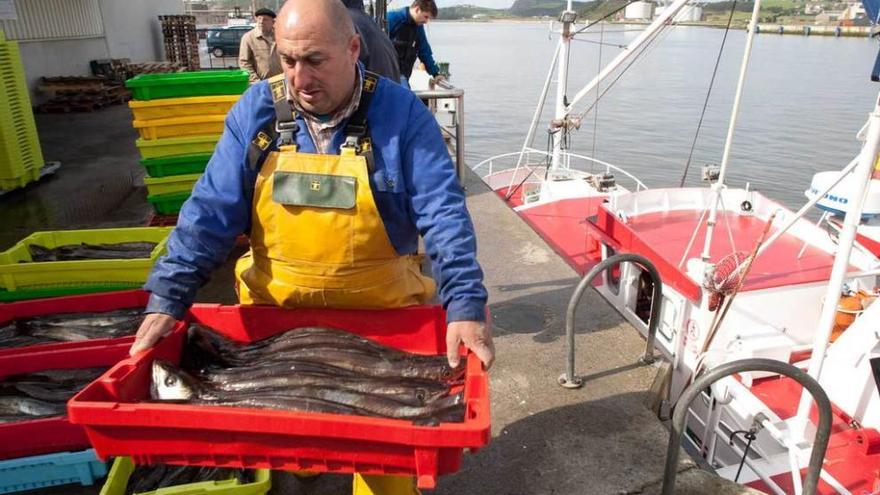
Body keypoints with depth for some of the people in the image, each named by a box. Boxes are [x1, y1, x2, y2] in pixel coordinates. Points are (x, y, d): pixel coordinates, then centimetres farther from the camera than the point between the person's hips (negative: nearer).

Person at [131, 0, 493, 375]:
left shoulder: (400, 112, -12)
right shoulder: (256, 109, -5)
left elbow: (442, 215, -15)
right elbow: (211, 210, -5)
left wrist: (465, 305, -26)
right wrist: (168, 297, -13)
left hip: (381, 319, -2)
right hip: (272, 315, 3)